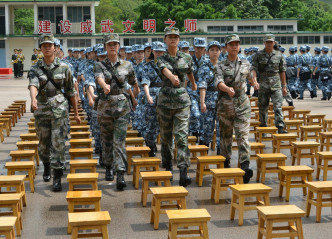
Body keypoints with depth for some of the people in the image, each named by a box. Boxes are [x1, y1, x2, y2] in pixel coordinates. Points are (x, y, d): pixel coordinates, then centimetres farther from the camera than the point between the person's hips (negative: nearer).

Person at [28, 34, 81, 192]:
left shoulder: (64, 67, 2)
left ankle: (57, 178, -3)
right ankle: (46, 166, 41)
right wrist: (33, 99, -42)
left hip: (59, 109, -2)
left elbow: (71, 91, 7)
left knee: (58, 143, -8)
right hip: (41, 110, 2)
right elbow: (33, 85, -20)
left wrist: (76, 113, 9)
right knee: (43, 143, 13)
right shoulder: (35, 69, 1)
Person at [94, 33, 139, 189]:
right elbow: (98, 77, -22)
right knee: (106, 140, 12)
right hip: (105, 105, 1)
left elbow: (133, 81, 22)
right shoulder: (100, 65, 1)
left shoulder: (127, 65, 4)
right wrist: (105, 86, -43)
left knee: (119, 140, -9)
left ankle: (120, 175, -15)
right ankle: (108, 168, 31)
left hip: (122, 106, -1)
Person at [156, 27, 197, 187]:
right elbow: (165, 70, -23)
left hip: (182, 99, -1)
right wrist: (172, 77, -45)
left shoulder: (187, 58, 5)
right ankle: (167, 167, 29)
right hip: (165, 99, 1)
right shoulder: (161, 59, 1)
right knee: (165, 136, 10)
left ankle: (183, 172, -18)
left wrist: (193, 85, 42)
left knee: (182, 135, -12)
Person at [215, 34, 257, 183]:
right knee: (226, 135, 11)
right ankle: (226, 163, 27)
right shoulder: (220, 66, -1)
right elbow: (218, 82, -20)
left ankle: (245, 166, -21)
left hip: (242, 104, 1)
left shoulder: (245, 64, 9)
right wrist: (227, 89, -37)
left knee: (243, 135, -11)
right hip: (225, 104, -1)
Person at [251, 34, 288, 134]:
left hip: (276, 84, 0)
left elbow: (282, 71, 10)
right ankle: (263, 126, 24)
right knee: (263, 107, 9)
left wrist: (284, 86, 10)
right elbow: (253, 68, -4)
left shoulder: (279, 55, 6)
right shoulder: (258, 55, 3)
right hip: (263, 84, 0)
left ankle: (280, 127, -13)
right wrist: (254, 79, -24)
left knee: (278, 106, -10)